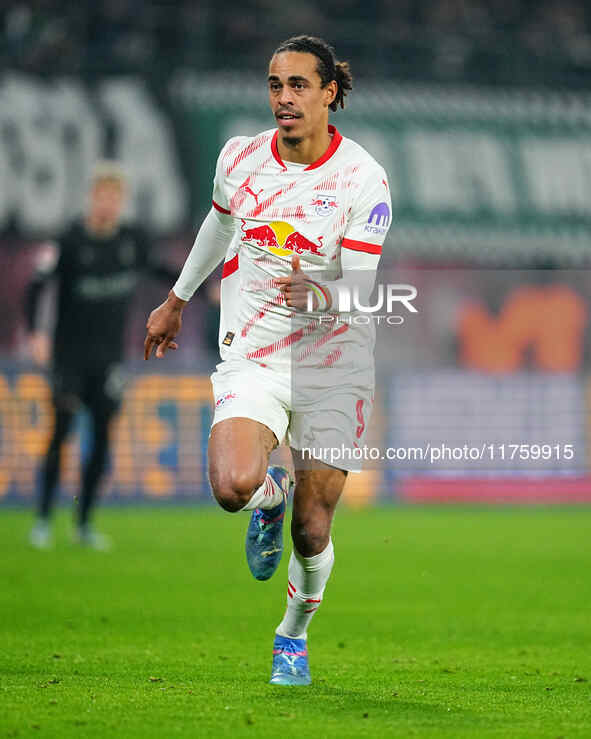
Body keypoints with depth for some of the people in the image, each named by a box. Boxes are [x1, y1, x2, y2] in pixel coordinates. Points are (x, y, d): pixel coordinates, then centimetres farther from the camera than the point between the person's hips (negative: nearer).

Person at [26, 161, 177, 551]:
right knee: (60, 434, -10)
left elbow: (157, 269, 21)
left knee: (103, 438, 2)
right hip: (70, 354, -4)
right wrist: (36, 332, -30)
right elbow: (37, 285, -16)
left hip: (109, 357, 4)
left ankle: (85, 522, 12)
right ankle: (43, 519, -2)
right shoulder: (70, 241, -12)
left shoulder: (133, 240, 2)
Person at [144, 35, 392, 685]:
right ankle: (271, 492, 13)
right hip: (250, 357, 2)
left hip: (332, 362, -2)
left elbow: (359, 291, -13)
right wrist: (176, 300, 34)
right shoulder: (240, 158, 1)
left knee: (311, 530, -4)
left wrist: (319, 294, -35)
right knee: (233, 486, -26)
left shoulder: (363, 178, -10)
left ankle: (294, 632, 28)